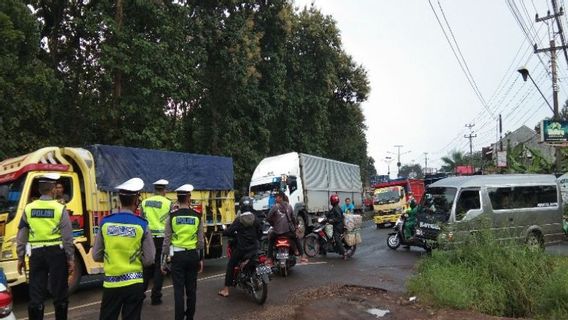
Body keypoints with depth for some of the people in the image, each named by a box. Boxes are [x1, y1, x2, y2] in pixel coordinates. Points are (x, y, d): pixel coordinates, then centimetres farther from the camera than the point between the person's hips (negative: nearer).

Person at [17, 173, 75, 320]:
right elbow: (67, 237, -8)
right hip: (56, 252, -3)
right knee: (59, 291, 9)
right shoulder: (60, 209, -7)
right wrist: (71, 258, -2)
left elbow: (22, 235, 7)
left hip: (36, 253, 3)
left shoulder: (28, 208, 3)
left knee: (36, 293, 11)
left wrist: (20, 257, 15)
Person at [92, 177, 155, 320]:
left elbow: (96, 256, 2)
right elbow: (149, 260, -7)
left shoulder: (105, 223, -4)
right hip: (134, 284, -1)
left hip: (111, 283, 2)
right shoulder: (142, 225, -10)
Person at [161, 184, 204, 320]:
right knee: (191, 289, 12)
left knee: (179, 290, 2)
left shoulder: (172, 216, -5)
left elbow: (166, 240, -4)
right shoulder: (197, 216, -1)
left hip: (177, 255, -2)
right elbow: (200, 240, 2)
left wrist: (163, 260, 3)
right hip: (193, 255, 2)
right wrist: (201, 259, 11)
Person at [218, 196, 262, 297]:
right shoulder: (255, 218, 0)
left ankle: (226, 290, 6)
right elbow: (260, 232, 8)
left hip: (241, 248, -4)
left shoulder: (238, 220, -12)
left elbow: (229, 231, -13)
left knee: (230, 265, 8)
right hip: (254, 247, 4)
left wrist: (224, 232, 8)